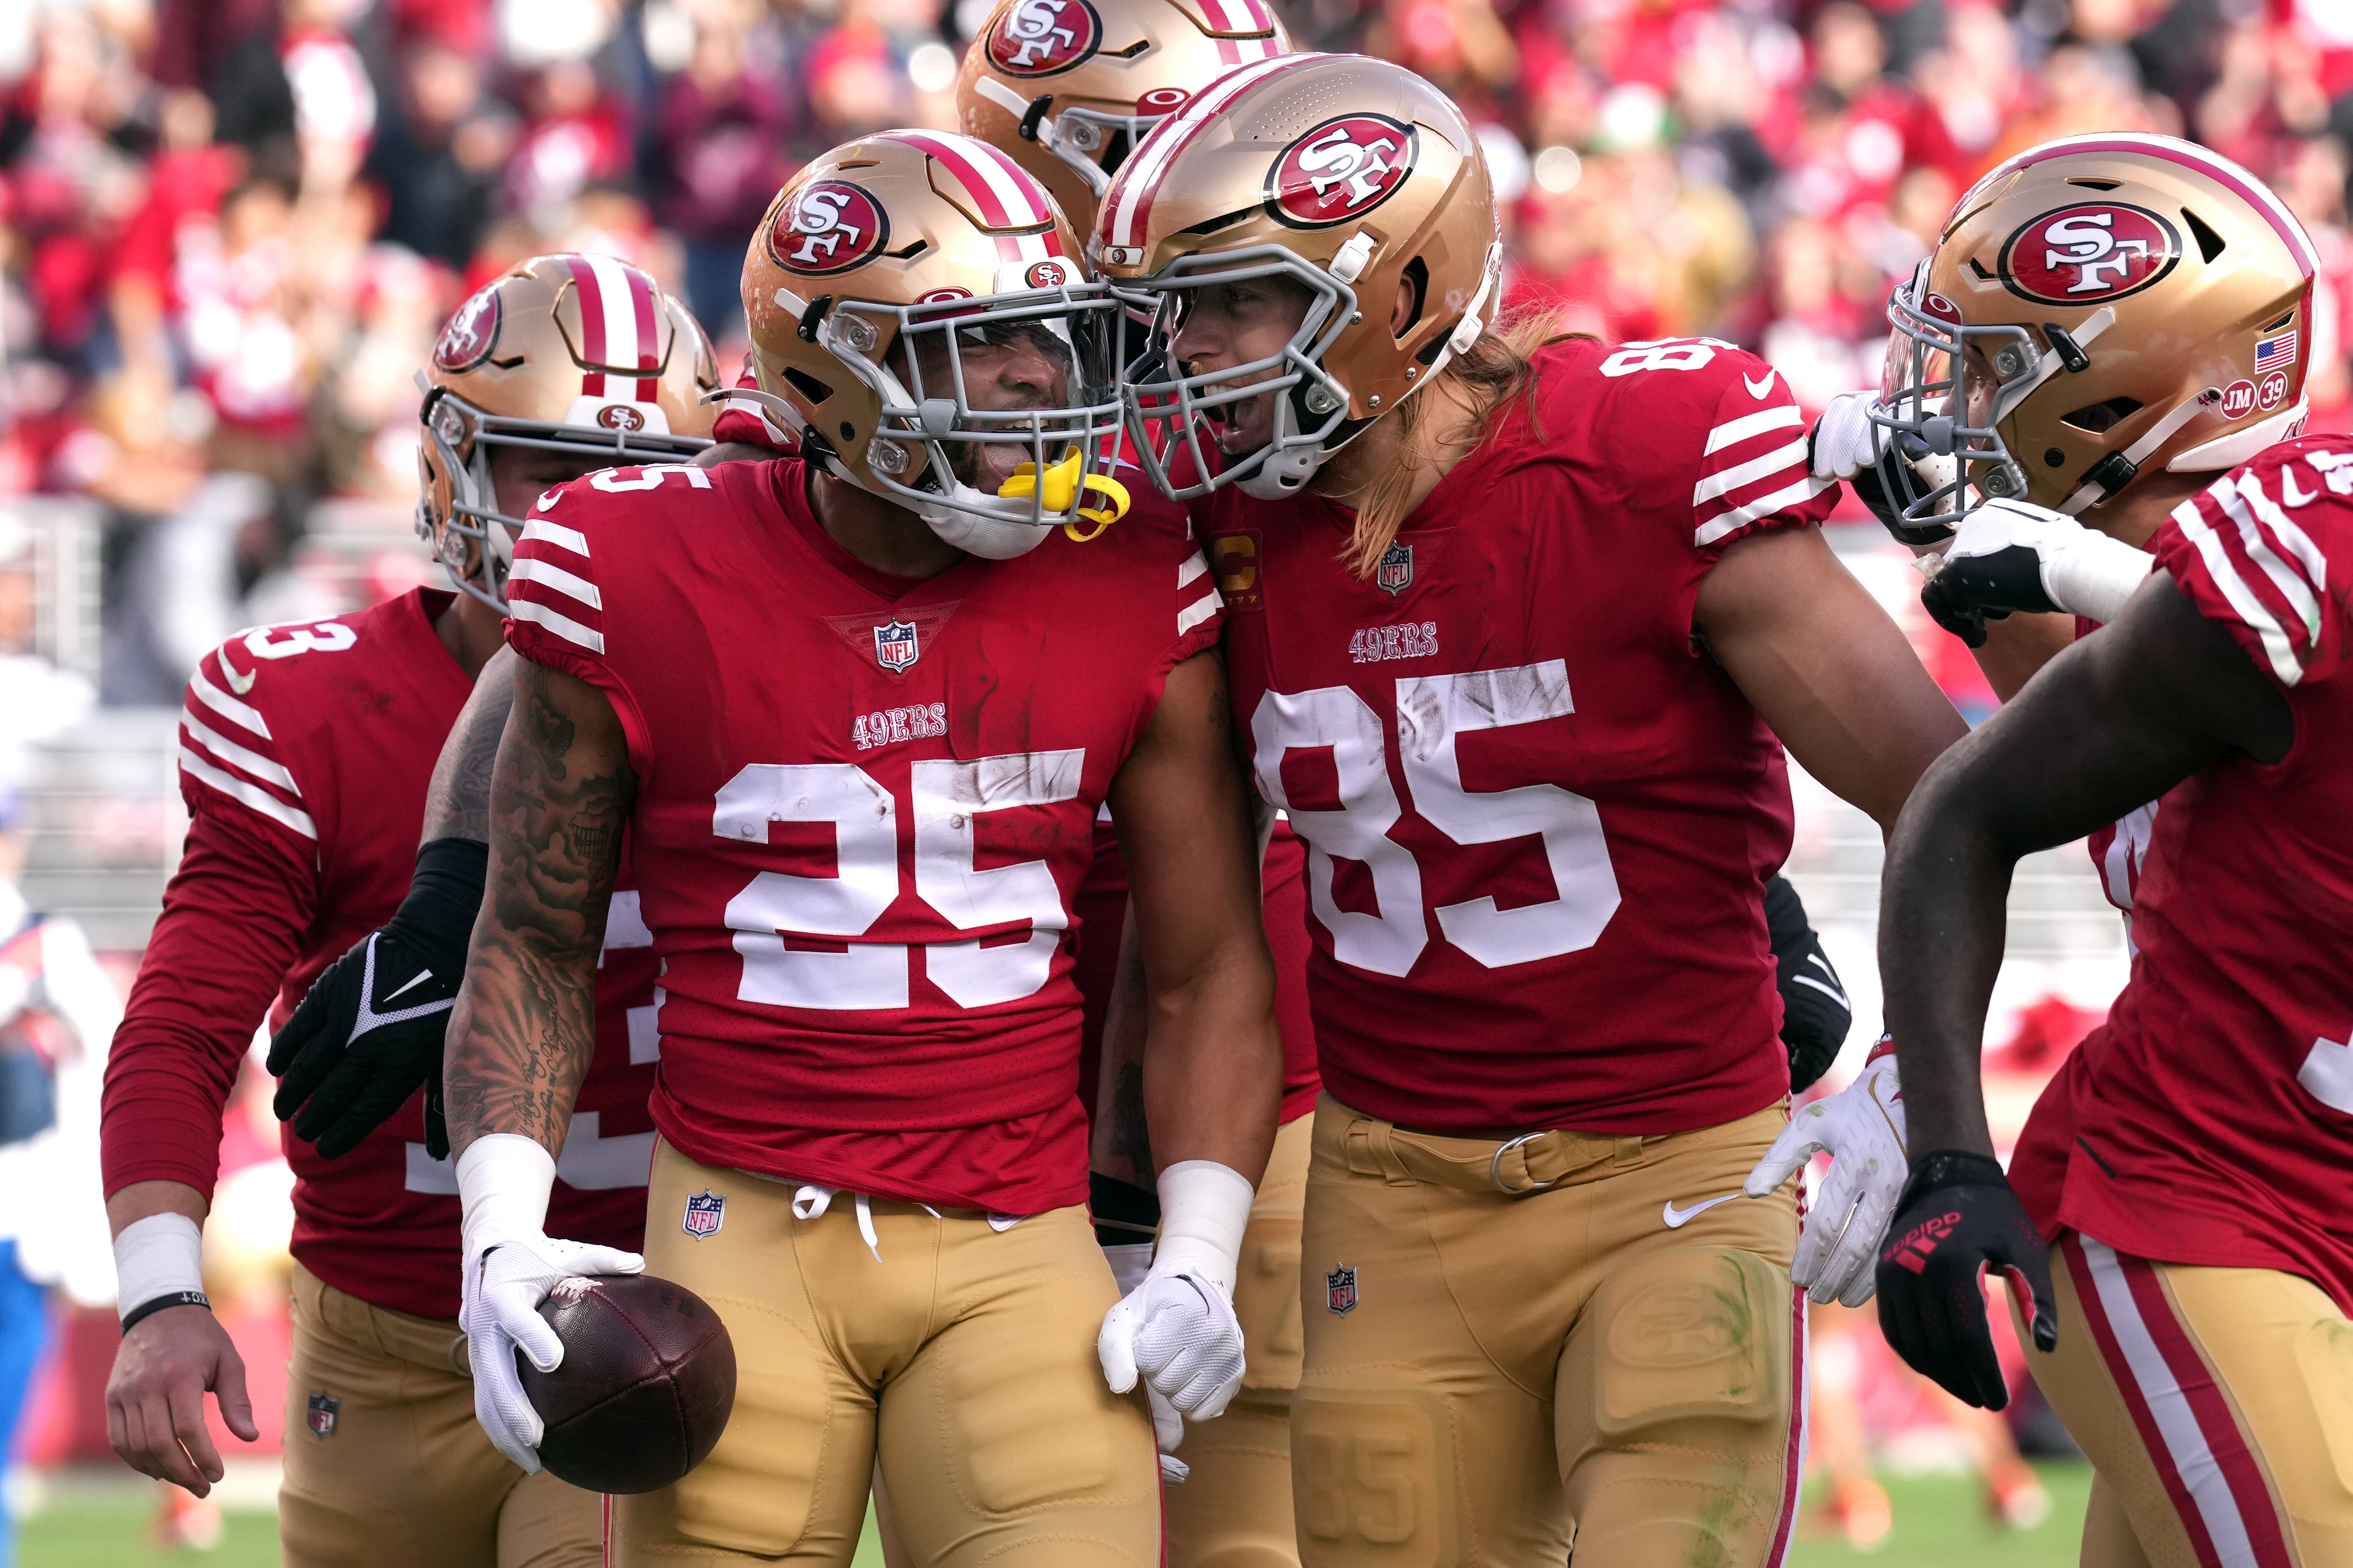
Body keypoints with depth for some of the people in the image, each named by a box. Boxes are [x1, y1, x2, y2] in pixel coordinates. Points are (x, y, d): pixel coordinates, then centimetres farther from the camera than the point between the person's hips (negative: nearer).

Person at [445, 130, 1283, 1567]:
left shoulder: (1127, 586, 1)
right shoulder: (647, 583, -4)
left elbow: (1209, 964, 9)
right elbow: (535, 943, 7)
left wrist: (1198, 1261, 0)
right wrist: (504, 1227, -6)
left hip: (1020, 1254, 1)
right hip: (748, 1229, -1)